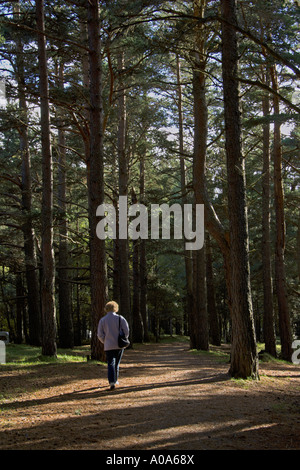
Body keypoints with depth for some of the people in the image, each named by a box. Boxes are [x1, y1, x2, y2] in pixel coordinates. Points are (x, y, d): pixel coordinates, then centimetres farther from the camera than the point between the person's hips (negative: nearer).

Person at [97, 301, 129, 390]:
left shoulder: (102, 320, 0)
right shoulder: (120, 318, -1)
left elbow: (100, 335, -2)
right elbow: (126, 331, -6)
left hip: (108, 346, -1)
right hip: (120, 345, 1)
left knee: (110, 364, -2)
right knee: (117, 363, 18)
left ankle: (112, 382, -20)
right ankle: (115, 380, 29)